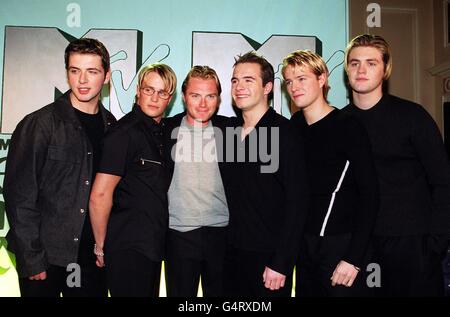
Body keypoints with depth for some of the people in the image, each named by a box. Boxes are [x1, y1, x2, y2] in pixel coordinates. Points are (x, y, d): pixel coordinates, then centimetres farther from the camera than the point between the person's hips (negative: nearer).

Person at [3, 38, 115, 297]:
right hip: (45, 257, -3)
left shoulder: (112, 127, 5)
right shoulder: (39, 124, -8)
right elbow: (19, 195, -10)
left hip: (93, 256, 4)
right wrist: (32, 260, -12)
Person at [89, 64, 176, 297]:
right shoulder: (125, 133, -16)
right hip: (127, 249, -8)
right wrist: (101, 247, -10)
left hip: (152, 247, 8)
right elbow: (99, 197, -19)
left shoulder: (160, 131, 10)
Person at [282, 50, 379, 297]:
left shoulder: (348, 128, -11)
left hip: (341, 244, -5)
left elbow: (369, 195, -13)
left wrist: (354, 258, -17)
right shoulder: (293, 126, 5)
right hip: (304, 244, 5)